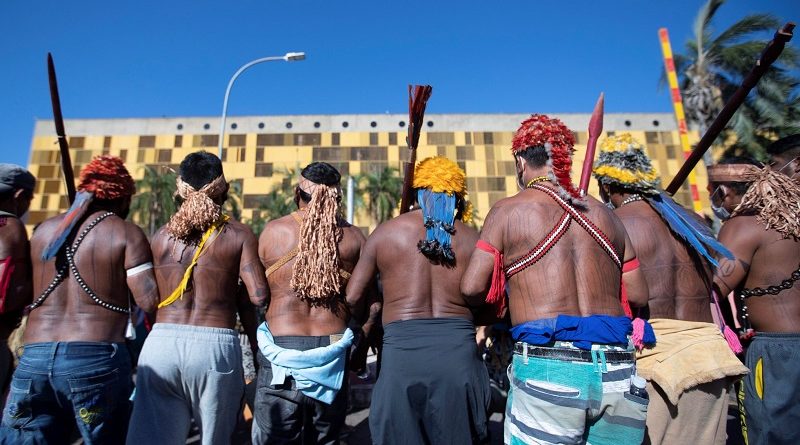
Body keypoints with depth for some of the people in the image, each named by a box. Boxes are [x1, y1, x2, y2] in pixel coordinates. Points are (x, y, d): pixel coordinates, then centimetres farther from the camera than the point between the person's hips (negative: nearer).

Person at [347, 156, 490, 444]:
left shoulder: (385, 232, 2)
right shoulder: (472, 239, 5)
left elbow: (352, 297, 5)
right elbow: (483, 302, 5)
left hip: (402, 348, -1)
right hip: (458, 349, 2)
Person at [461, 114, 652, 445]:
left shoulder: (508, 210, 0)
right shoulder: (605, 215, 13)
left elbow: (472, 287, -5)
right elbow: (638, 295, 14)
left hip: (548, 369, -4)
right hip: (617, 374, 5)